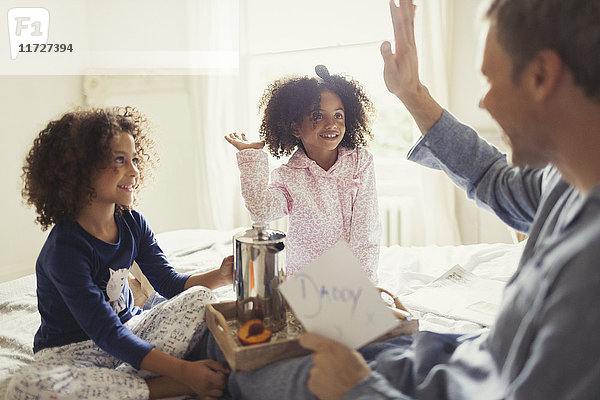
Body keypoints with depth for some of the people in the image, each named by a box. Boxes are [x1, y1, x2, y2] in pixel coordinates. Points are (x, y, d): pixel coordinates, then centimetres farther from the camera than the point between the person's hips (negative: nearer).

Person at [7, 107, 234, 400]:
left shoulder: (132, 224, -4)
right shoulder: (65, 248, -25)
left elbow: (168, 282, 3)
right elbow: (107, 333, -28)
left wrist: (220, 275, -17)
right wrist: (182, 370, -35)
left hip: (127, 327, 6)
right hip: (71, 350, -5)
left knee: (199, 297, -13)